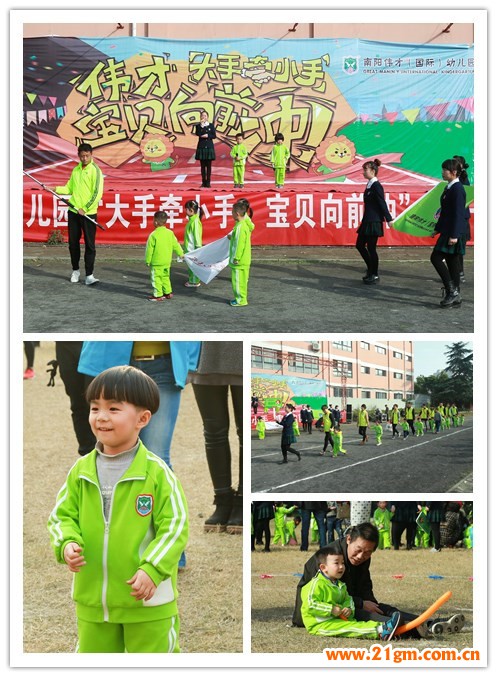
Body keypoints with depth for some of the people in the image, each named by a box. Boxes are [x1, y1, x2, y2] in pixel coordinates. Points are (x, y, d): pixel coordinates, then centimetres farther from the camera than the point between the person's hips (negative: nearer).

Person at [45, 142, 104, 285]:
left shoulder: (95, 170, -8)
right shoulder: (75, 170, 11)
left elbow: (97, 194, -14)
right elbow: (69, 188, 16)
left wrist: (85, 209, -16)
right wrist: (55, 189, 0)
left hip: (89, 213, -6)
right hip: (73, 212, 6)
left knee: (90, 245, -6)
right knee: (73, 243, 10)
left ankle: (89, 275, -7)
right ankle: (75, 270, 25)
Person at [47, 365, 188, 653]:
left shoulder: (156, 472, -12)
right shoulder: (81, 470, 1)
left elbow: (175, 525, -11)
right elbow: (62, 515, 8)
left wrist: (152, 569, -21)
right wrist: (67, 544, -14)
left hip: (148, 599, -4)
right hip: (92, 597, 4)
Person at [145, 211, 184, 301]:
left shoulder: (154, 235, -16)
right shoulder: (170, 233, 0)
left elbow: (149, 249, -11)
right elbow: (175, 245, 9)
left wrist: (148, 260, -1)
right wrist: (181, 254, 24)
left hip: (157, 262, -6)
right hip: (167, 261, 6)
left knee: (156, 278, 1)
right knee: (165, 276, 19)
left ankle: (158, 295, 2)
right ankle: (168, 292, 24)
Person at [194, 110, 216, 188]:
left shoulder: (211, 125, 7)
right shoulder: (198, 125, 5)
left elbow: (214, 136, 3)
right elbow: (198, 134, -13)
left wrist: (207, 136, -13)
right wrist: (201, 125, -16)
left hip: (209, 146, 0)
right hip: (201, 146, 0)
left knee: (209, 165, -1)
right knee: (203, 165, 2)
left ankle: (208, 182, 1)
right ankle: (204, 182, 7)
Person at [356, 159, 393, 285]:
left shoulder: (376, 186, -15)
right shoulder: (369, 185, 12)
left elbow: (382, 203, -17)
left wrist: (389, 219, -18)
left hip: (374, 222, -9)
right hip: (367, 221, 9)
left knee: (371, 248, -2)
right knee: (360, 245, 13)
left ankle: (374, 275, 9)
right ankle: (371, 270, 24)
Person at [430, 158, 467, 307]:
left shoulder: (457, 189, -16)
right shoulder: (449, 188, 14)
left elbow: (458, 213, -20)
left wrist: (454, 235, -22)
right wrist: (438, 229, 24)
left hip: (454, 232, -10)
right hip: (448, 231, 10)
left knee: (436, 258, -10)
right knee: (451, 262, 10)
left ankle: (451, 290, -7)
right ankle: (454, 295, 14)